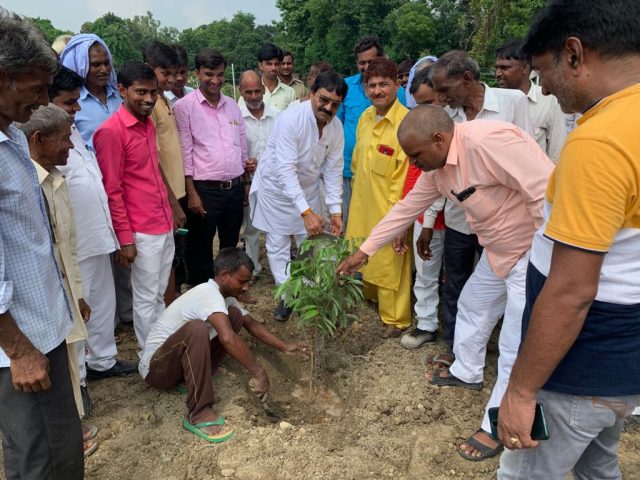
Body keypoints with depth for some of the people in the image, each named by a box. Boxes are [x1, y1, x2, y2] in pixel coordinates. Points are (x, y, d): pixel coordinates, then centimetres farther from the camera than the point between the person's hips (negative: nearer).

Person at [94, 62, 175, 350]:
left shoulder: (148, 124, 10)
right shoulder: (111, 131, -15)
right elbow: (112, 191, -15)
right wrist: (125, 238, -14)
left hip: (164, 225, 8)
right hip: (142, 231, -8)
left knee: (159, 295, 18)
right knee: (146, 299, 6)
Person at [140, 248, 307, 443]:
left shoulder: (226, 296, 3)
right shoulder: (209, 293, -26)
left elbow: (252, 324, 11)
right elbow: (227, 338, -41)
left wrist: (285, 347, 2)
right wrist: (259, 373, -35)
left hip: (182, 361, 8)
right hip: (155, 366, -8)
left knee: (235, 315, -1)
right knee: (197, 328, -38)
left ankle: (196, 377, -1)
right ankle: (198, 414, -30)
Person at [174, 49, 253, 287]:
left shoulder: (232, 105, 12)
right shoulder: (185, 106, -5)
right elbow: (184, 153, -8)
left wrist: (247, 163, 3)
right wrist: (191, 193, -12)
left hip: (235, 188, 6)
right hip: (204, 189, -5)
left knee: (231, 247, 18)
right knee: (201, 250, 7)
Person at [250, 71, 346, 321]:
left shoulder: (336, 127, -11)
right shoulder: (290, 118, -29)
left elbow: (333, 171, -5)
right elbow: (286, 169, -35)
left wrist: (335, 211, -13)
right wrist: (306, 212, -42)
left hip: (308, 188, 5)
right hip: (276, 186, -4)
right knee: (278, 245, 3)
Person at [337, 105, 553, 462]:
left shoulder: (488, 142, -31)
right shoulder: (437, 164, -1)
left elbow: (549, 194, -31)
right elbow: (408, 207, 7)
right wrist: (365, 250, 9)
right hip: (500, 250, 9)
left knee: (517, 348, 0)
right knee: (472, 306, 24)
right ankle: (467, 373, 49)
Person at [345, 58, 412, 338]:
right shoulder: (365, 117, 6)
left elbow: (405, 173, -19)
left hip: (388, 208, -7)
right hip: (362, 204, 7)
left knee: (390, 263, 5)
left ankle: (395, 319, 24)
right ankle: (371, 295, 47)